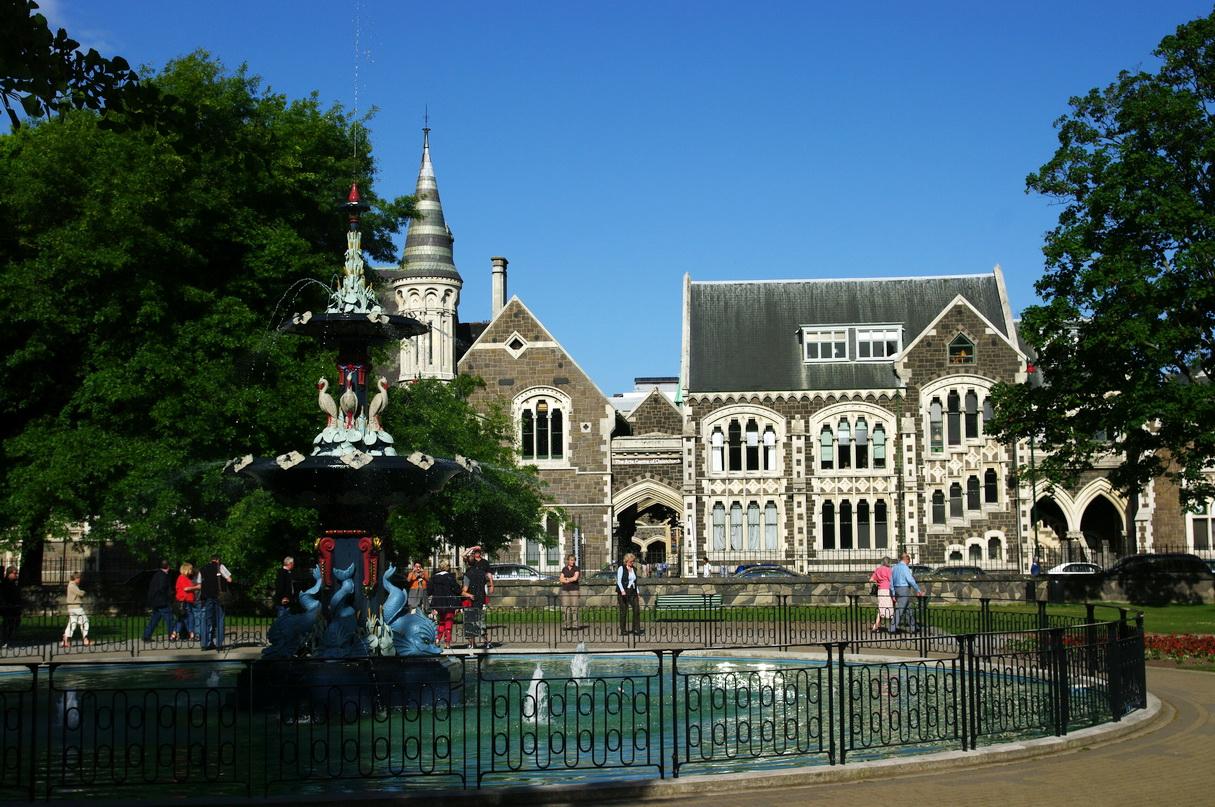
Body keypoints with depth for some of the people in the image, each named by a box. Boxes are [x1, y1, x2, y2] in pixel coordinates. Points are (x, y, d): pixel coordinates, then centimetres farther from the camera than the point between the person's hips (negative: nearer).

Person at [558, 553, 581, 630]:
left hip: (574, 590, -4)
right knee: (565, 608, -1)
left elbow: (575, 578, -14)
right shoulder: (564, 569, 11)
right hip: (565, 590, 4)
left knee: (574, 607, -9)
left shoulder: (576, 568, 0)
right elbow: (561, 579, 3)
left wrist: (566, 579, -3)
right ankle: (566, 625, 2)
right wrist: (570, 580, -10)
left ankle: (576, 625, -8)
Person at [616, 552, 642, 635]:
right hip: (623, 592, -5)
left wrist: (637, 593, 16)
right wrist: (622, 591, -22)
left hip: (633, 592, 5)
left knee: (637, 609, -6)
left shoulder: (634, 570, 16)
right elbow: (619, 581, -8)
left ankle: (636, 629, -6)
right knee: (623, 611, -1)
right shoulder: (621, 569, -2)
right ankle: (623, 630, 7)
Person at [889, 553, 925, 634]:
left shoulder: (895, 567, 14)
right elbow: (911, 580, -15)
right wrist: (918, 591, -10)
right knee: (899, 609, -7)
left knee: (909, 609, 14)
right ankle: (893, 628, -8)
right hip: (904, 589, -8)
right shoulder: (905, 567, -11)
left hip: (897, 589, 8)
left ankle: (912, 628, 16)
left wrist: (893, 594, 17)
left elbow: (891, 582, 15)